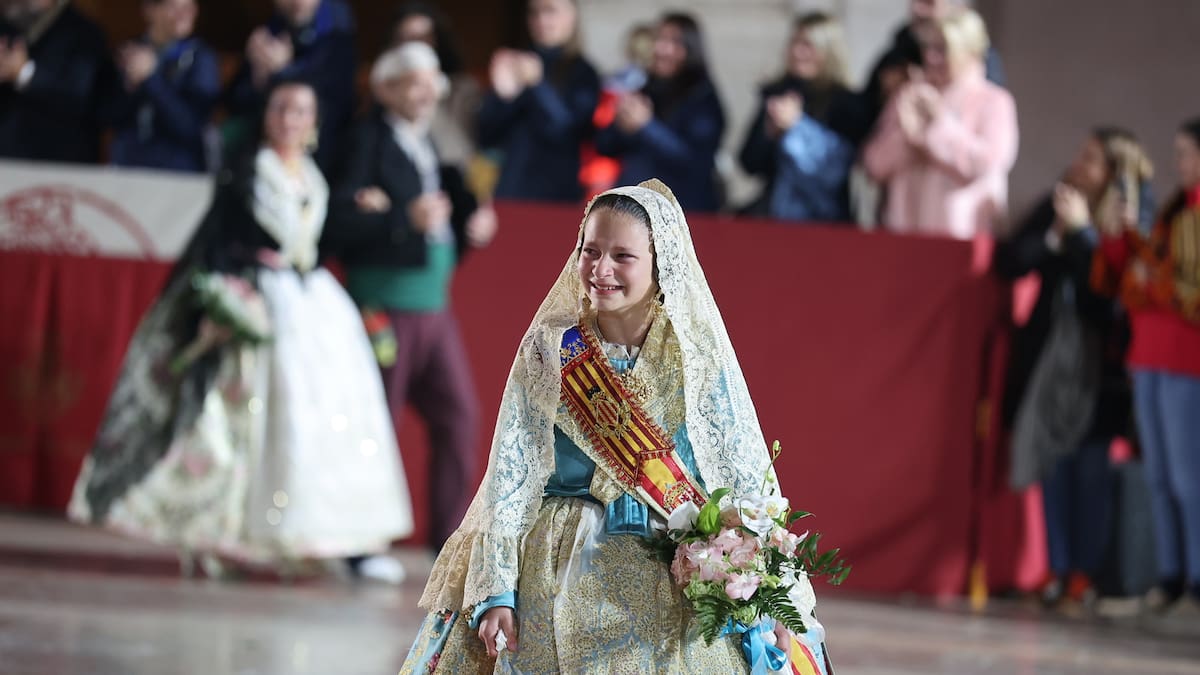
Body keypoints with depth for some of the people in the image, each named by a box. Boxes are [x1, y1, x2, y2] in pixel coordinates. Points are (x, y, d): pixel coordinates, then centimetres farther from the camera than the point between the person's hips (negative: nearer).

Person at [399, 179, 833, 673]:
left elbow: (748, 481, 0)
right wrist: (495, 593, -9)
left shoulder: (700, 355, 0)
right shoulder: (549, 350, 1)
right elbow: (509, 476, 0)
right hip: (562, 574, 0)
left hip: (678, 585, 0)